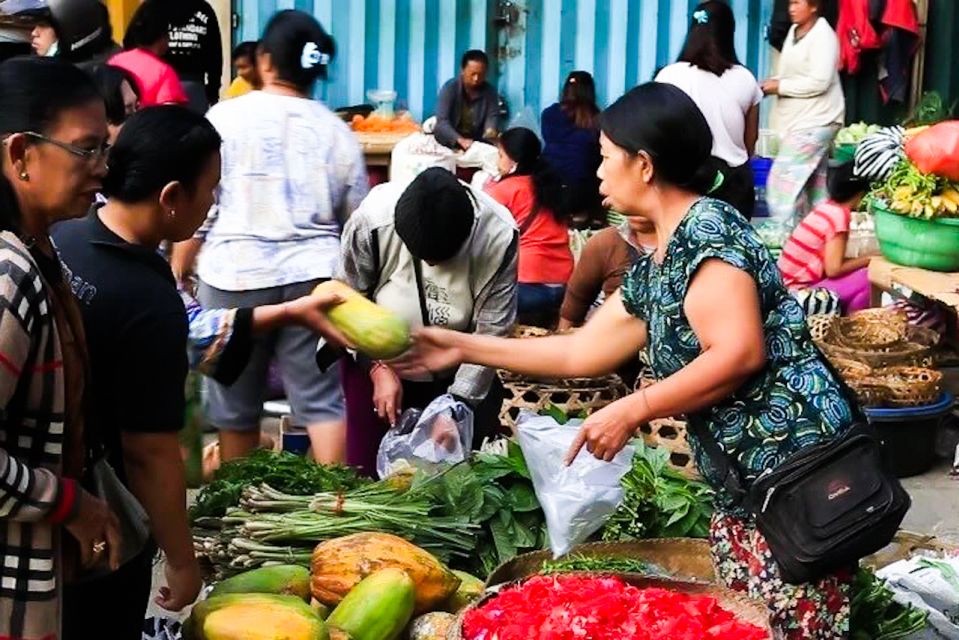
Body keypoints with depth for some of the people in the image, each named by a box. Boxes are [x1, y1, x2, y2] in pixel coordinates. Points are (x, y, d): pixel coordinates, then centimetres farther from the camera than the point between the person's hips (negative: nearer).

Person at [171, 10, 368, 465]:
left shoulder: (225, 117, -1)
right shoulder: (337, 131, 7)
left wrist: (178, 270, 9)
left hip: (235, 272, -2)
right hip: (313, 273, 2)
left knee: (236, 404, 11)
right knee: (322, 400, 3)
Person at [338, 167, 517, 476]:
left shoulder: (499, 237, -25)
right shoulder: (371, 220, -26)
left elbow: (491, 334, -18)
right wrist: (379, 367, -16)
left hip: (456, 376, 0)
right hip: (376, 363, 0)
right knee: (367, 473, 4)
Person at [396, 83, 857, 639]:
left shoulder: (706, 229, -12)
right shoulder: (652, 268, 16)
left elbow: (739, 354, -22)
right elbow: (581, 353, 24)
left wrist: (631, 411, -16)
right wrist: (464, 348, 26)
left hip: (791, 469, -10)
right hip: (742, 485, 10)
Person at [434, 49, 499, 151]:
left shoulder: (490, 91, -3)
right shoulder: (449, 88, -13)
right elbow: (442, 121, -22)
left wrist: (490, 130, -32)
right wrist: (460, 140, -39)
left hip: (476, 143, 3)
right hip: (449, 143, -3)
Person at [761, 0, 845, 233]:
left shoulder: (823, 36, -14)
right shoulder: (794, 32, 12)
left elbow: (819, 82, -21)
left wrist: (780, 87, -16)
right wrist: (773, 83, 0)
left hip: (816, 122, -9)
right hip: (799, 120, 9)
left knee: (783, 180, -14)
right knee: (813, 183, 12)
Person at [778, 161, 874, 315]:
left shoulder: (826, 206, 6)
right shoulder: (839, 215, -17)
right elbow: (833, 269, -19)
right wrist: (868, 259, -7)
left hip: (789, 285, 9)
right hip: (800, 290, -9)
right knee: (866, 279, -12)